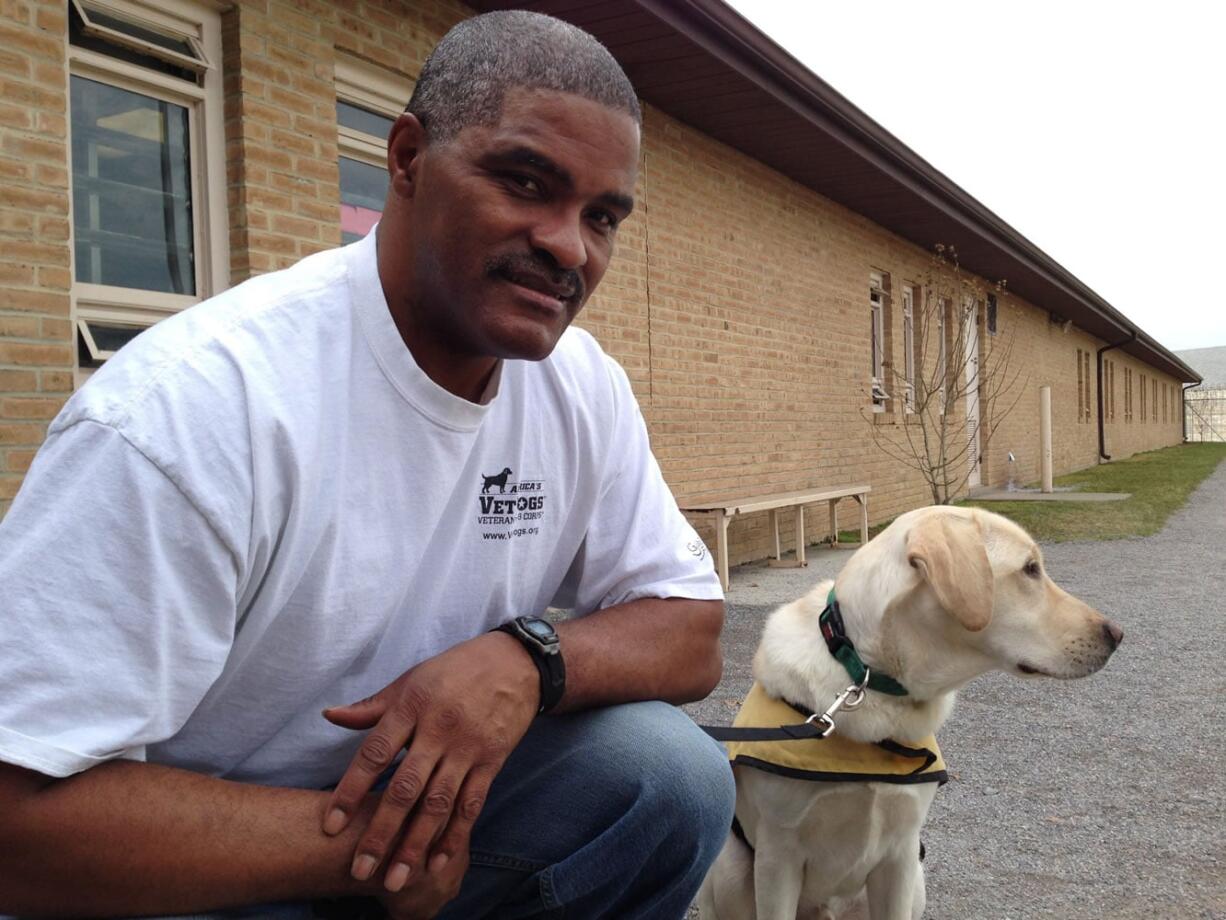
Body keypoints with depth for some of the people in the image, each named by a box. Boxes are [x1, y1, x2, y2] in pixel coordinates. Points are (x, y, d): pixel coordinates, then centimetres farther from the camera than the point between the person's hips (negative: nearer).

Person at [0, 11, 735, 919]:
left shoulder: (583, 386, -6)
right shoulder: (190, 404, -26)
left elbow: (691, 631, -3)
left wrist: (527, 658, -24)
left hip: (424, 806, 5)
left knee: (673, 772, -16)